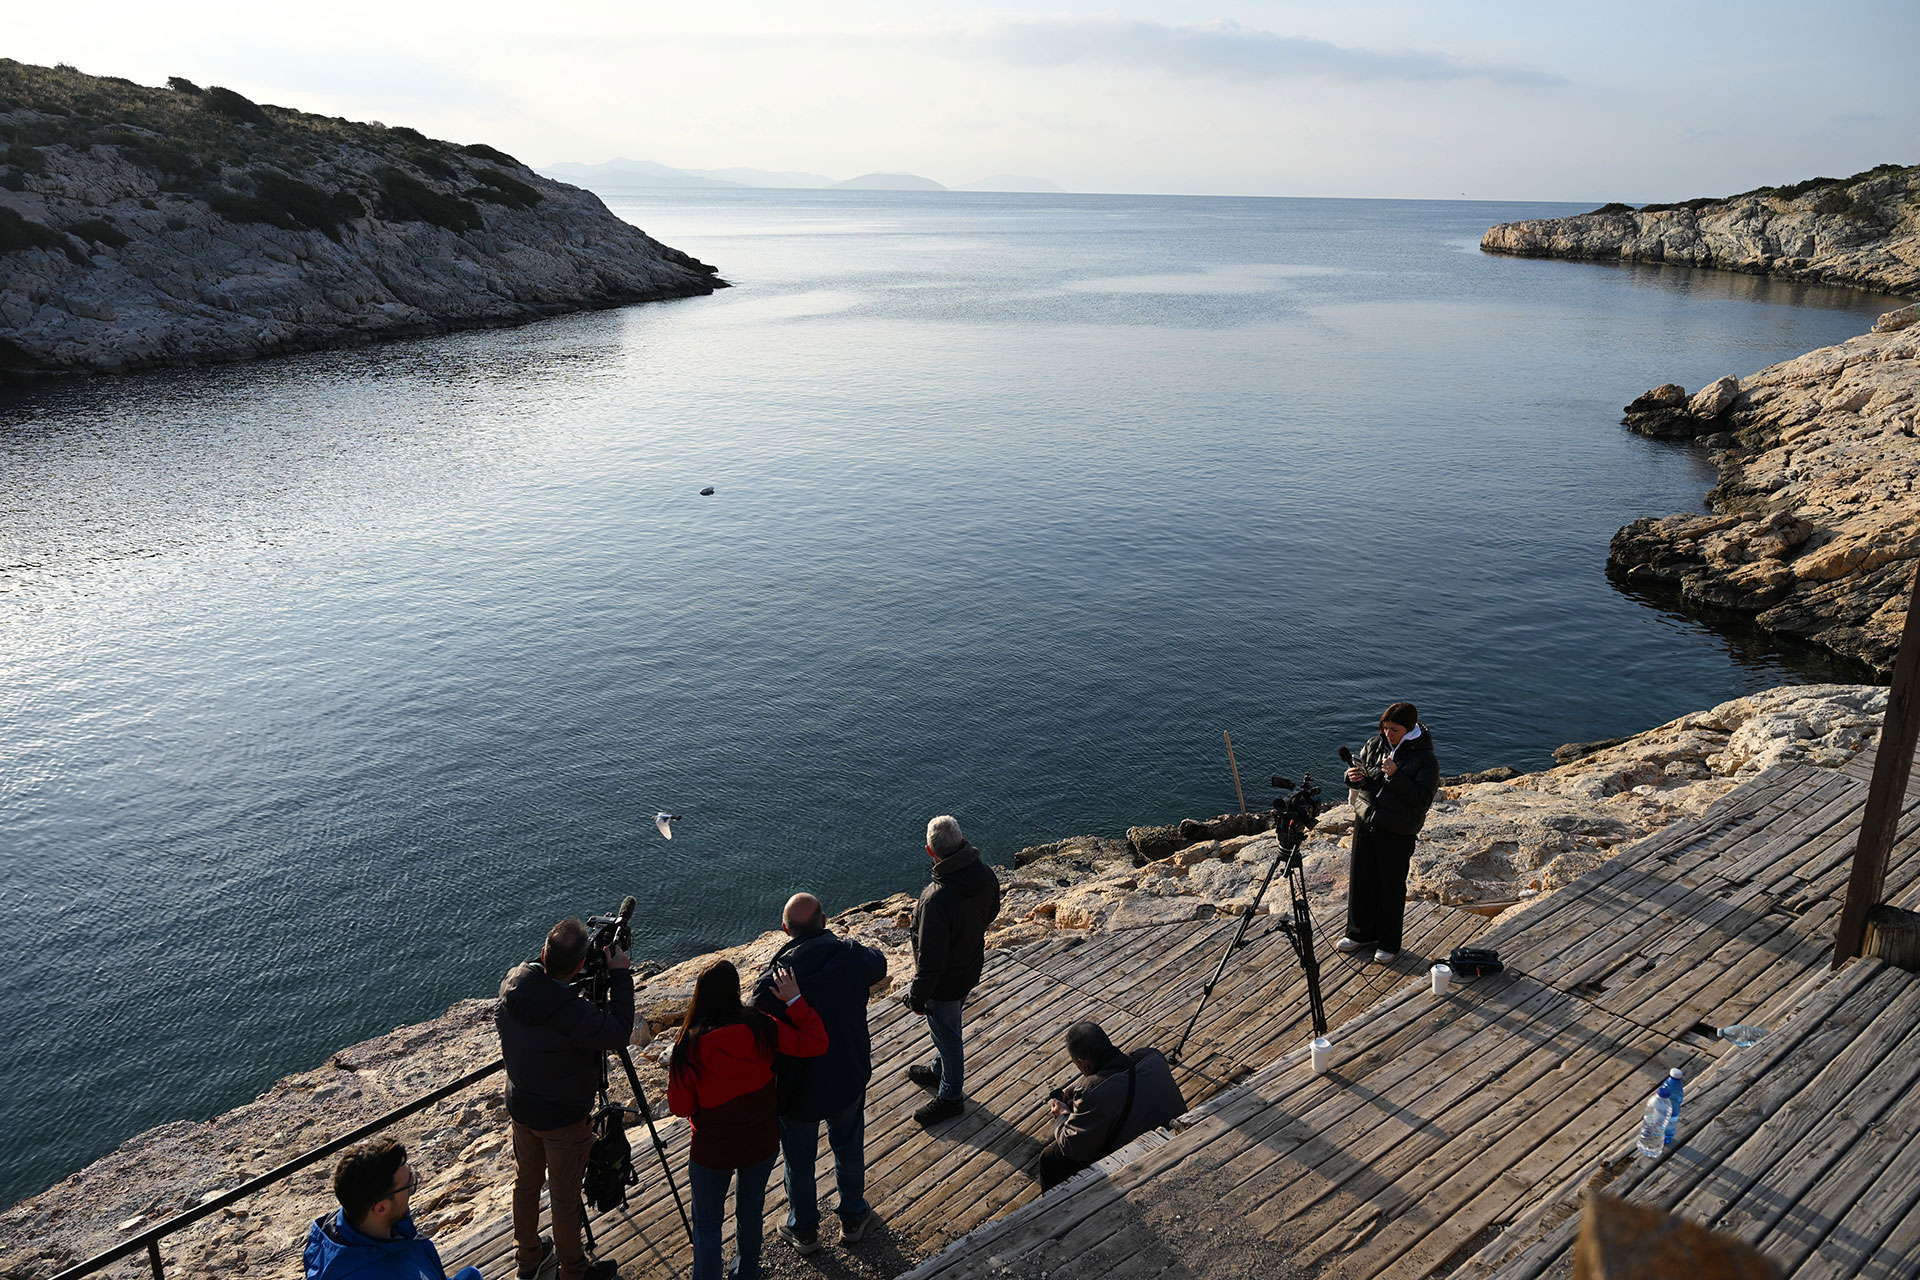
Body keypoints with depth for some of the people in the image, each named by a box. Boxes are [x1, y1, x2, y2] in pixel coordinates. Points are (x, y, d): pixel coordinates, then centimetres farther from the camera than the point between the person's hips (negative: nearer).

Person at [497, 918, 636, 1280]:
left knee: (525, 1182, 27)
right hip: (564, 1120, -7)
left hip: (520, 1110, 7)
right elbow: (619, 1032, -25)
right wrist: (620, 976, -21)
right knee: (565, 1198, 14)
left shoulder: (511, 985, -17)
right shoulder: (570, 1012, -37)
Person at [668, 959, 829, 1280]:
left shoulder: (690, 1046, -23)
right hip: (762, 1144, 3)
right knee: (750, 1211, 27)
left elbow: (680, 1107, -13)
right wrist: (795, 1000, -10)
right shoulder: (761, 1029, -20)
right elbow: (816, 1044, -14)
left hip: (712, 1151, -3)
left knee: (707, 1222, 20)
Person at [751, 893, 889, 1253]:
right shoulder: (855, 958, -21)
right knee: (849, 1149, 27)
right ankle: (853, 1218, 47)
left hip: (796, 1087, -2)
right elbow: (879, 964, 4)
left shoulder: (774, 980, -30)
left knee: (799, 1161, 23)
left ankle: (804, 1230, 44)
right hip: (849, 1078, 3)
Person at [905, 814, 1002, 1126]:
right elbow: (991, 913, 6)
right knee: (946, 1030, 31)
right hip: (972, 968, 7)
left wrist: (917, 996, -14)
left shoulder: (936, 899, -39)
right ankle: (940, 1071, 55)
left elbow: (931, 959, -30)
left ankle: (951, 1096, 39)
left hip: (946, 983, -7)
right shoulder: (986, 875, -16)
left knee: (947, 1036, 17)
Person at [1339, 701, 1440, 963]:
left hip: (1398, 832, -5)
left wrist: (1396, 776, -28)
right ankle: (1361, 934, 32)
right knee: (1361, 880, 14)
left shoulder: (1426, 759, -11)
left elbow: (1422, 799, -18)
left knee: (1391, 887, 6)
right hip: (1365, 823, 5)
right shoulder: (1374, 746, 3)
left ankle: (1388, 943, 23)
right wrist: (1353, 777, -11)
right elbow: (1357, 771, 12)